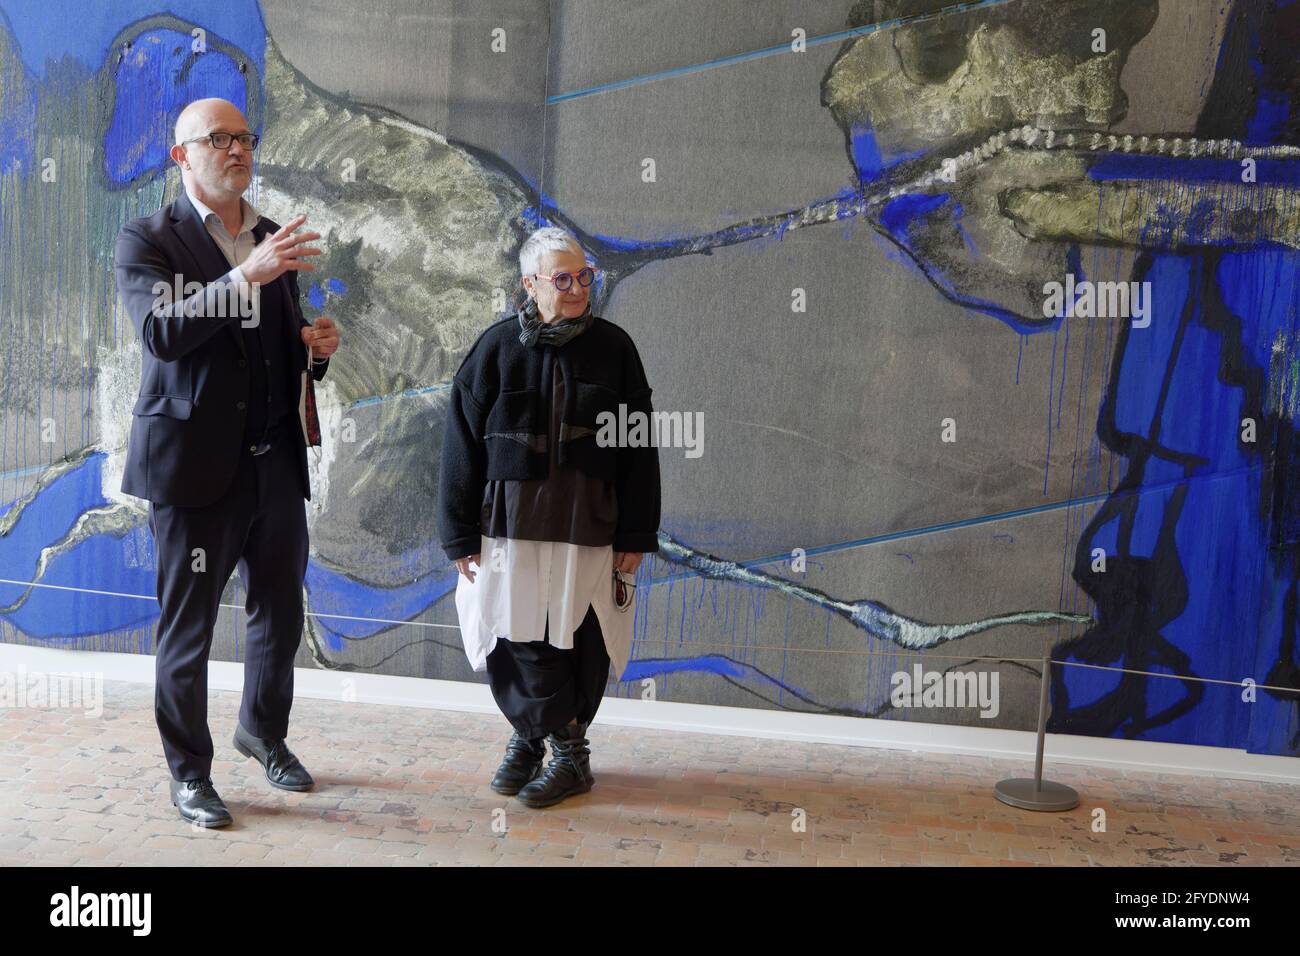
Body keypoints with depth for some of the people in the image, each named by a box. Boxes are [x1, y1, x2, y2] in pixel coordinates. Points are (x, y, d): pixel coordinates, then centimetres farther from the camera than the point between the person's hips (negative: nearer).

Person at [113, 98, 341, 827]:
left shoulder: (273, 241, 13)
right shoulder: (149, 240, -3)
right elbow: (161, 331, -21)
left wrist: (315, 348, -2)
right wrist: (247, 276, -31)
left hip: (276, 461, 5)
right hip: (197, 464, -5)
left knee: (282, 614, 15)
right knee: (189, 626, 5)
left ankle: (265, 734, 38)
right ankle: (189, 772, 20)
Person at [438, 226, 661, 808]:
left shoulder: (613, 348, 2)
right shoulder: (498, 347, 0)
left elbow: (639, 450, 4)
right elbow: (461, 446, 2)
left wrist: (634, 537, 0)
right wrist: (461, 537, -2)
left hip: (587, 527, 0)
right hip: (511, 522, 0)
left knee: (575, 640, 3)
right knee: (513, 640, 1)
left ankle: (532, 734, 22)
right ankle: (569, 749, 18)